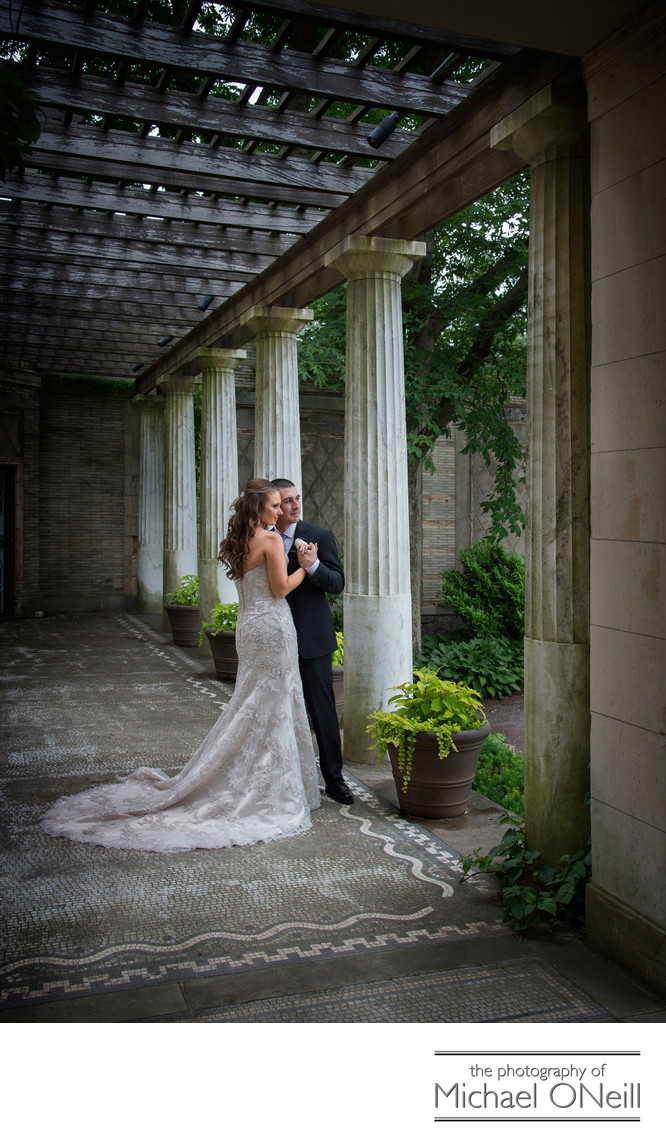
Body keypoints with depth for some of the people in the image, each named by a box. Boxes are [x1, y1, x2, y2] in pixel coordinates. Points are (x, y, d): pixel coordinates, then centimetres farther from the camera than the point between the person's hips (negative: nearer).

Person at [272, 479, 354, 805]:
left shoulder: (320, 536, -4)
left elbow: (337, 584, -8)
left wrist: (313, 566, -25)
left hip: (311, 638, -4)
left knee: (323, 710, -1)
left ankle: (333, 778, 8)